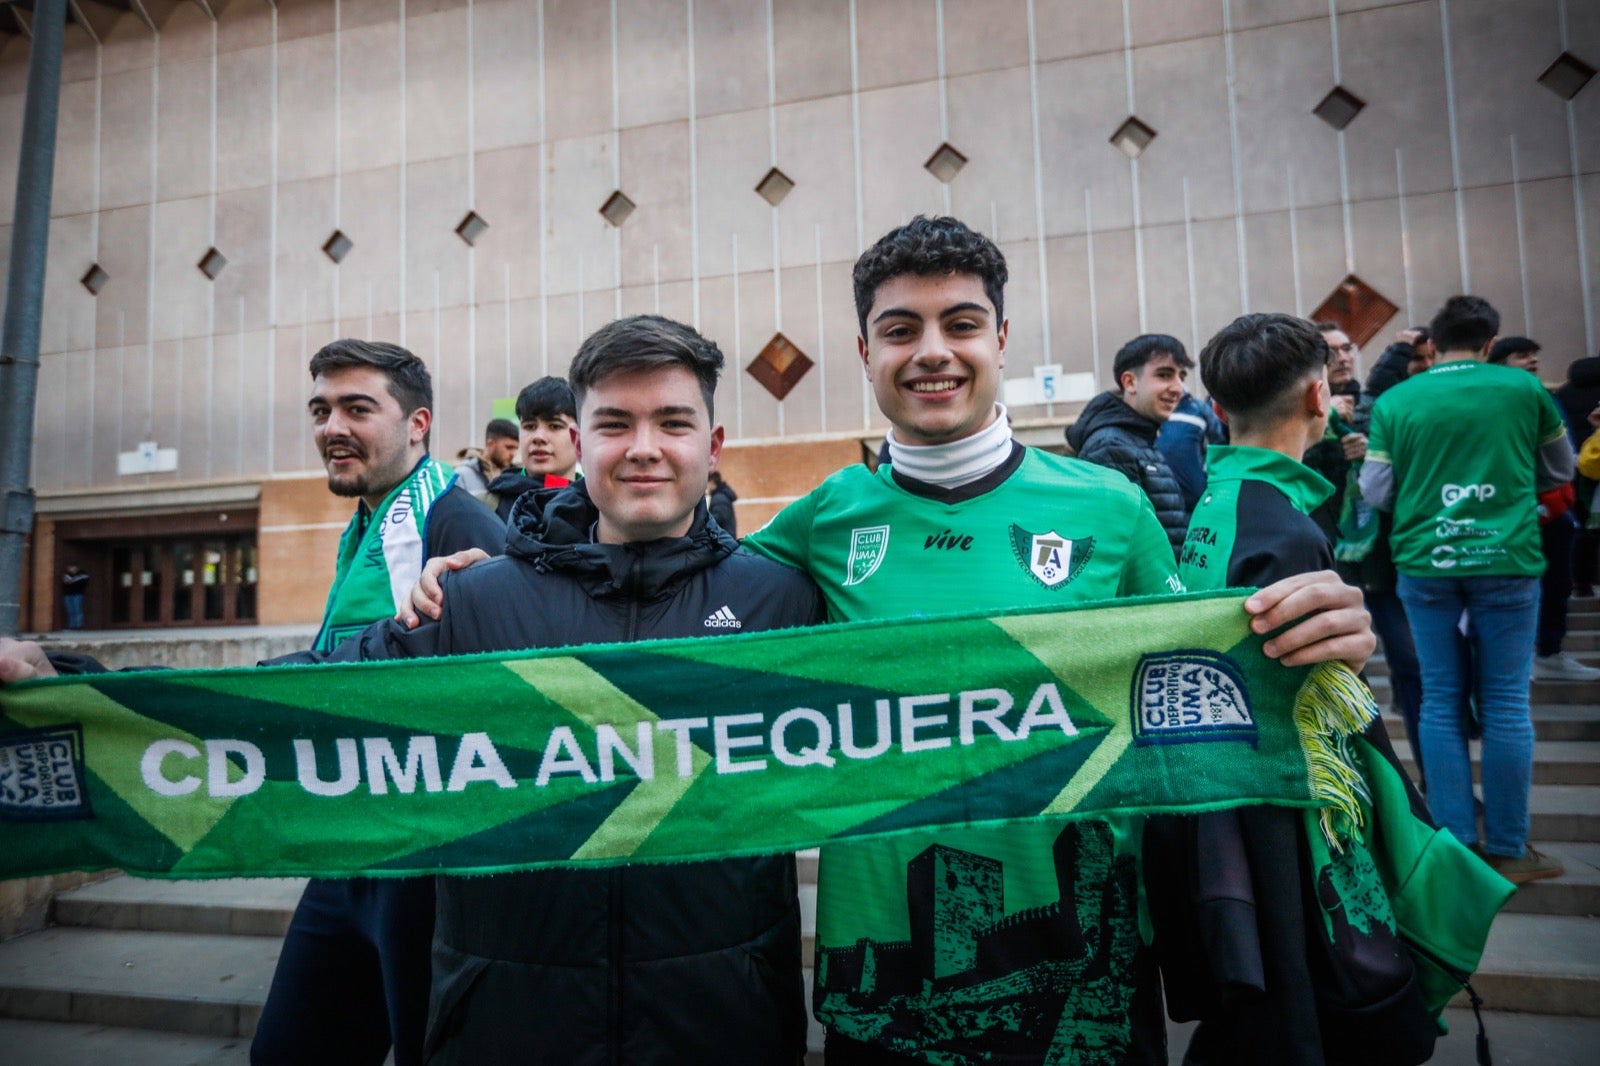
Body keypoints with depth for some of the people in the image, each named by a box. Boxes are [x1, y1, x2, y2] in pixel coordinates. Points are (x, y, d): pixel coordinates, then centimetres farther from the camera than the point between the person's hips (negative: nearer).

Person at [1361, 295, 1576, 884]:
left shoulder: (1393, 401, 1)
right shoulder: (1522, 387, 1)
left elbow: (1375, 491, 2)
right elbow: (1560, 469, 15)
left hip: (1425, 563, 1)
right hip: (1506, 559, -1)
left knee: (1441, 699, 8)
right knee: (1505, 701, 6)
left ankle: (1455, 843, 13)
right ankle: (1507, 847, 13)